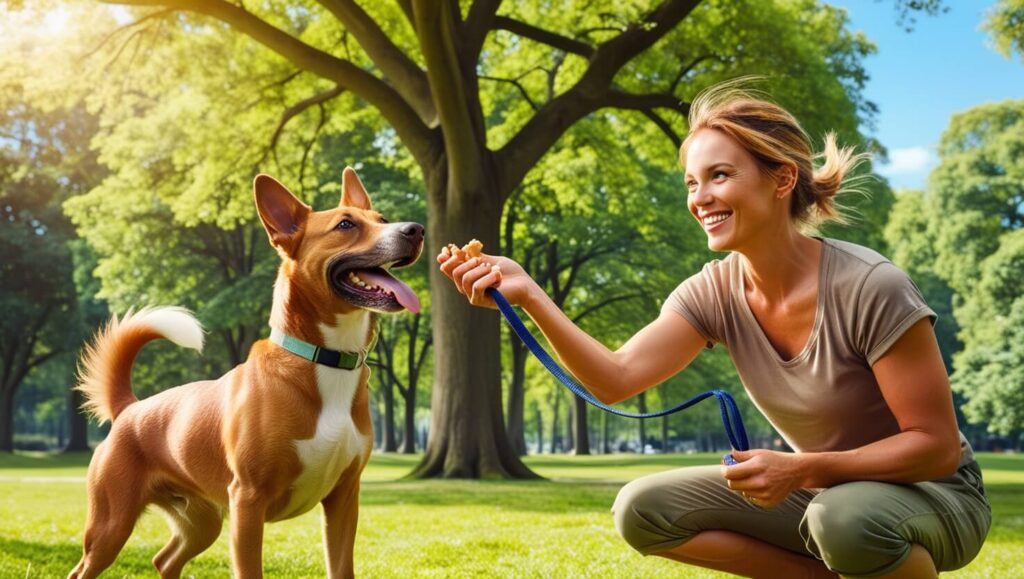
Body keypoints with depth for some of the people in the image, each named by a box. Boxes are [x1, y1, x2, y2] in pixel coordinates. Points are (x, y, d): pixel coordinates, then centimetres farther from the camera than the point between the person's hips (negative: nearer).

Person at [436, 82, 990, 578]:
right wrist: (529, 296, -35)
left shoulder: (870, 289, -25)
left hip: (932, 494, -5)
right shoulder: (713, 293, -9)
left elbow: (937, 447, -21)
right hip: (819, 490, 6)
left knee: (848, 517, -39)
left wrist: (803, 469, -32)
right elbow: (616, 378, -22)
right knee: (642, 509, -10)